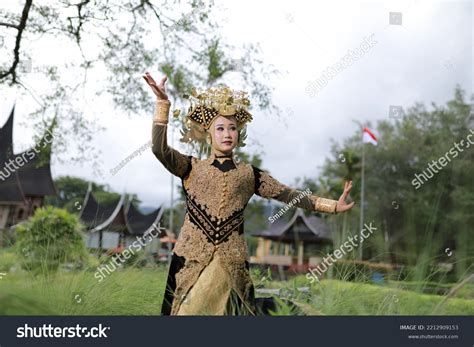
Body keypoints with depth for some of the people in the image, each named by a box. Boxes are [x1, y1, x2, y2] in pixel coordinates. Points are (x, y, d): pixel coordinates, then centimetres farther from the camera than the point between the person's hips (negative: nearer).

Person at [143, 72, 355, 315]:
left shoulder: (249, 174, 8)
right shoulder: (192, 168, 5)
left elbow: (289, 195, 4)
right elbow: (159, 149, -9)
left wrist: (333, 206, -3)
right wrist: (162, 103, -16)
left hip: (231, 263, 1)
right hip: (190, 259, 0)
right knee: (186, 309, 2)